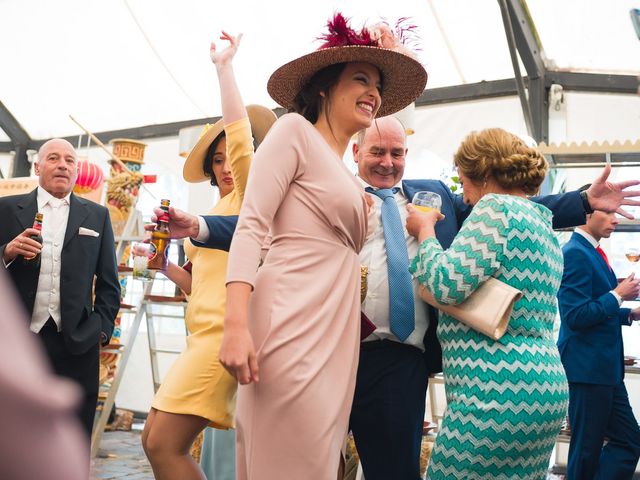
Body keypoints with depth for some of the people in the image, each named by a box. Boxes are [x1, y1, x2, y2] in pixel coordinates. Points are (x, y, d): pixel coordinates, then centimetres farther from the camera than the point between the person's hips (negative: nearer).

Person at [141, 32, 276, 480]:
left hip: (224, 333, -10)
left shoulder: (248, 198, -1)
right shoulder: (218, 212, 24)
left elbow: (239, 135, -17)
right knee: (154, 440, 11)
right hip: (206, 334, 10)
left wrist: (225, 65, -9)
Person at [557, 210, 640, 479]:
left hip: (604, 367, 10)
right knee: (587, 451, 2)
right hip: (587, 367, -10)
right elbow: (576, 317, -23)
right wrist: (618, 295, -14)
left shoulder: (592, 252, 14)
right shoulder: (575, 253, -17)